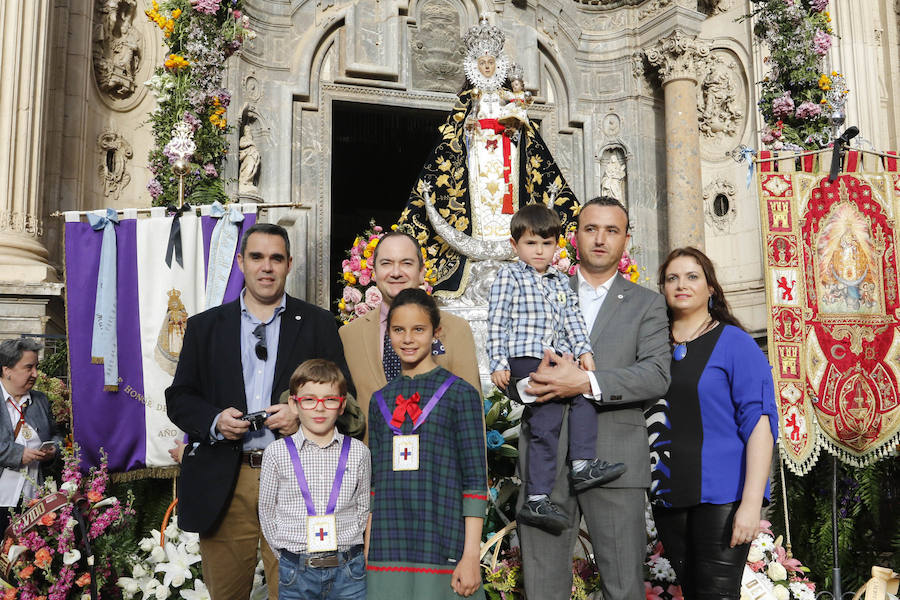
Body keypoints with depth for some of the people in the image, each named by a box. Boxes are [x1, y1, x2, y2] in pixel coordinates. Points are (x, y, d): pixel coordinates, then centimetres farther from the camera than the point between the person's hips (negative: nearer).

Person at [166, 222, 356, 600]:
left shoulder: (319, 324, 8)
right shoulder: (204, 326, 12)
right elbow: (178, 397, 10)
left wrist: (304, 415, -13)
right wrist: (214, 421, -9)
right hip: (223, 486, 2)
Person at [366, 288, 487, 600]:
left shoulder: (460, 394, -2)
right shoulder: (381, 401, 11)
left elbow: (475, 479, -5)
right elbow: (376, 480, 14)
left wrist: (471, 556, -11)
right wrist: (366, 556, 11)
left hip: (442, 552, -3)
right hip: (388, 552, 4)